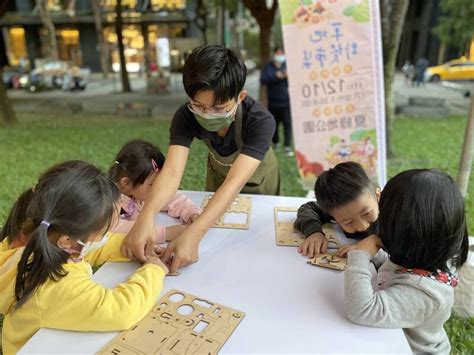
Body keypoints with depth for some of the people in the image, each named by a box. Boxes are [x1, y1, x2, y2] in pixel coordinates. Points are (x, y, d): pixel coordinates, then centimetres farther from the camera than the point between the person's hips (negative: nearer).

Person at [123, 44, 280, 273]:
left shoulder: (260, 121, -42)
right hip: (218, 173, 2)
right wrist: (146, 216, -64)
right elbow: (172, 171, -45)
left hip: (256, 178, -2)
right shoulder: (186, 117, -33)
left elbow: (235, 182, -52)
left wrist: (193, 234, -64)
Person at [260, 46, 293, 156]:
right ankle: (276, 143, 31)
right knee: (274, 123, 11)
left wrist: (289, 76, -23)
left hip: (286, 101, -1)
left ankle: (287, 146, -8)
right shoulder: (268, 67, 6)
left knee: (287, 123, -10)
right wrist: (275, 76, -19)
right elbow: (263, 80, -8)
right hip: (273, 102, 1)